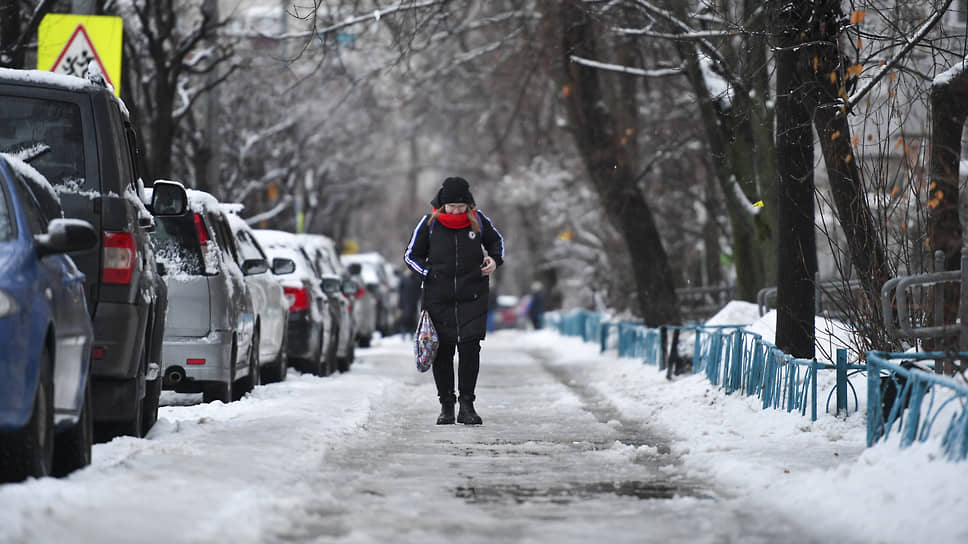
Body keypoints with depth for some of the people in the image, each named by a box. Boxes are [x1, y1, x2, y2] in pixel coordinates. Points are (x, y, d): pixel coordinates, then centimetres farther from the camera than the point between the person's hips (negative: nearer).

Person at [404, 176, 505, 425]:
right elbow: (411, 255, 8)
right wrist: (430, 274, -6)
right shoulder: (430, 223, -2)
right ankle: (446, 405, 13)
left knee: (470, 349, -7)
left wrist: (495, 259, 2)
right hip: (439, 299, 0)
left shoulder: (478, 220, 2)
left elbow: (496, 240, 21)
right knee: (443, 351, 1)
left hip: (472, 298, 0)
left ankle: (467, 405, 2)